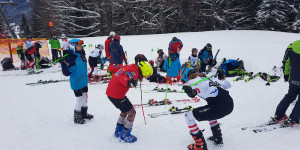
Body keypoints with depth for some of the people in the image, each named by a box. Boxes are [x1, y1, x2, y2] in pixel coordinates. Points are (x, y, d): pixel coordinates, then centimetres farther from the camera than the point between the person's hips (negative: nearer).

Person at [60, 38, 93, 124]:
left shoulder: (82, 55, 1)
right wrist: (63, 64, -34)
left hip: (84, 82, 8)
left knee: (84, 98, 19)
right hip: (77, 83, -8)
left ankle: (84, 113, 38)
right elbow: (67, 73, -23)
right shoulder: (70, 58, -22)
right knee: (79, 99, 2)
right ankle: (77, 117, 21)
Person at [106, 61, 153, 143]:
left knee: (125, 110, 26)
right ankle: (125, 135, 13)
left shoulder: (129, 67, 10)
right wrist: (129, 83, -50)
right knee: (132, 112, 3)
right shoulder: (134, 72, -17)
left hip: (110, 92, 10)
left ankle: (118, 131, 37)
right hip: (117, 95, -10)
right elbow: (124, 78, -35)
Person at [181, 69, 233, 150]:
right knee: (209, 111, 38)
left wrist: (192, 91, -41)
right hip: (230, 104, 8)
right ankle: (218, 138, 37)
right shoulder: (210, 78, 23)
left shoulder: (192, 81, 6)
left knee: (188, 116, 6)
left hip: (218, 107, -8)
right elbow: (228, 85, 30)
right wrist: (221, 77, 49)